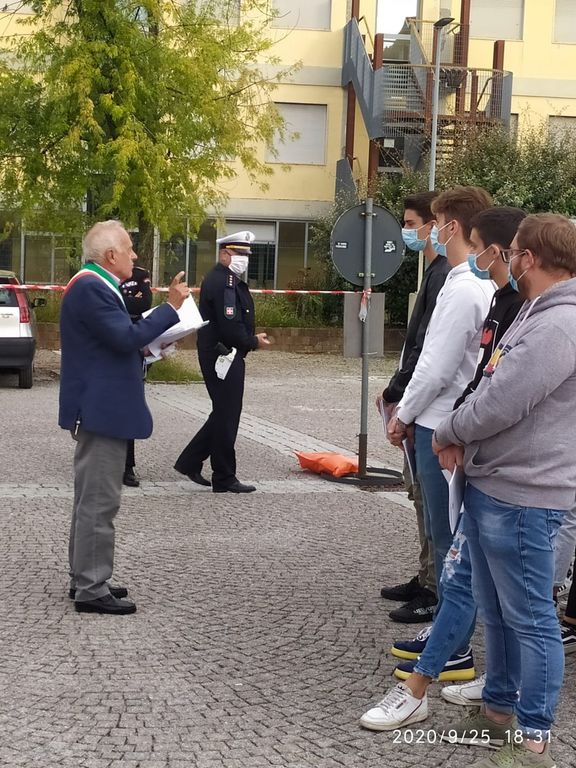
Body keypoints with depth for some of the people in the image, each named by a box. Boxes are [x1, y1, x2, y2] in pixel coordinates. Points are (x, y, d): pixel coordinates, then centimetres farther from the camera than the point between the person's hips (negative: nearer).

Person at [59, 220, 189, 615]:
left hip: (98, 408, 12)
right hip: (101, 409, -12)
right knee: (99, 501, -7)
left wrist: (145, 344, 8)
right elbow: (127, 338, -24)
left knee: (93, 498, 17)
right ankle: (91, 589, -3)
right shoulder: (91, 288, -18)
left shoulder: (93, 285, 16)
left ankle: (86, 578, 26)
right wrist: (171, 307, -18)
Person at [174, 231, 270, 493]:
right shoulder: (223, 282, -18)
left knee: (223, 415, 18)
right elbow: (230, 328, -24)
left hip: (226, 355, 11)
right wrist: (253, 342, -9)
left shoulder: (228, 279, 16)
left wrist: (251, 337, 7)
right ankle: (224, 479, 6)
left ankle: (189, 462, 24)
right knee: (227, 416, -2)